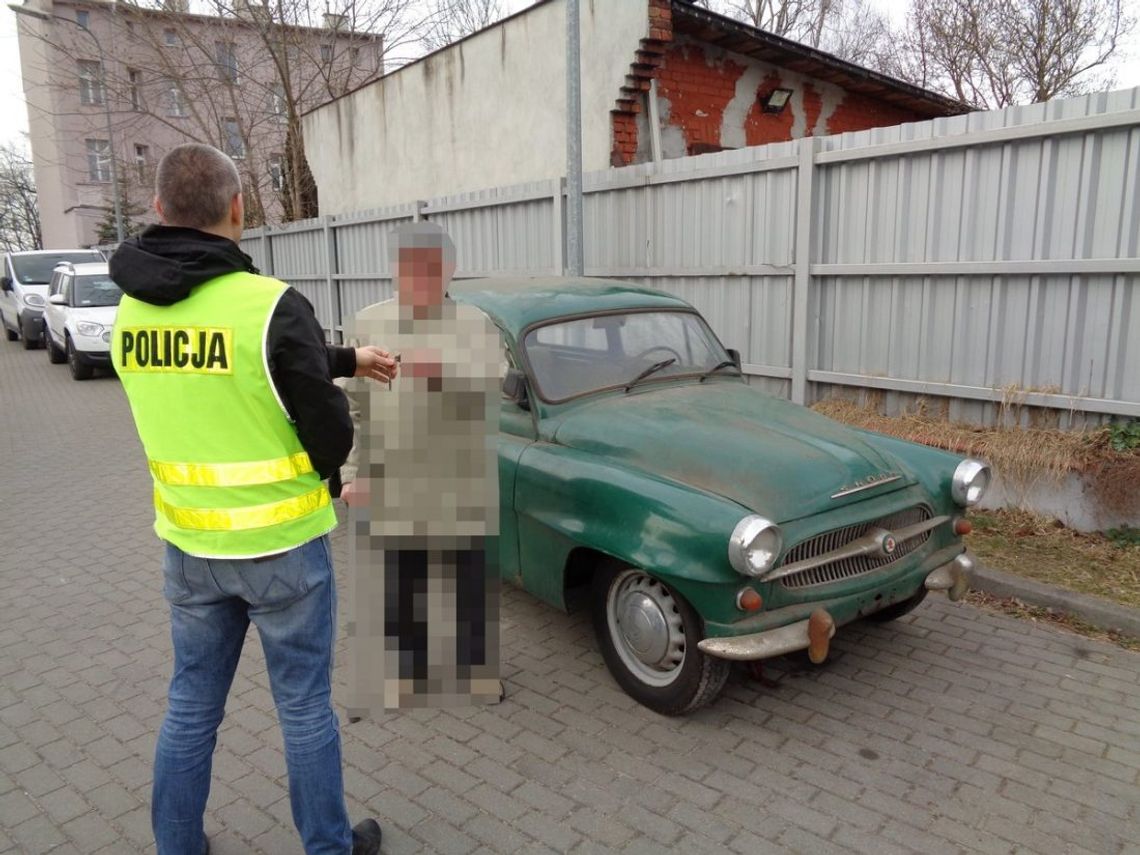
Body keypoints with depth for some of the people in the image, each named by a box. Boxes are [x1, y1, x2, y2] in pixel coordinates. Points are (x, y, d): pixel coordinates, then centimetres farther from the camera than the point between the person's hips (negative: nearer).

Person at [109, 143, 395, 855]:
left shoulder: (133, 310, -1)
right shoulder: (273, 306, -22)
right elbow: (332, 436, -16)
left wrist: (348, 358, 17)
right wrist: (315, 473, 7)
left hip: (188, 545, 5)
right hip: (282, 546, -5)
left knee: (191, 706, 21)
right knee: (306, 706, 13)